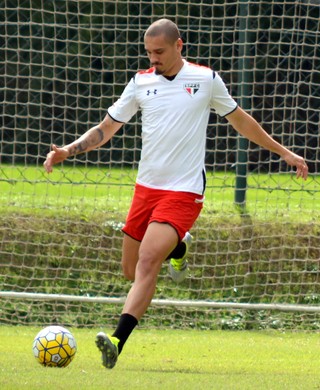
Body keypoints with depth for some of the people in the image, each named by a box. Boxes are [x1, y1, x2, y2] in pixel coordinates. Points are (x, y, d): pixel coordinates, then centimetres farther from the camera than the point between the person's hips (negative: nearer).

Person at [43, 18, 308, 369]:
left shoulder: (206, 79, -1)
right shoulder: (141, 82, 5)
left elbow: (240, 120, 14)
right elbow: (106, 128, 10)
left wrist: (283, 152, 18)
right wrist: (68, 150, -6)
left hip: (184, 191, -5)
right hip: (146, 187, 5)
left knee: (147, 260, -23)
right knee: (132, 272, 9)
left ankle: (118, 341, -30)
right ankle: (177, 248, 41)